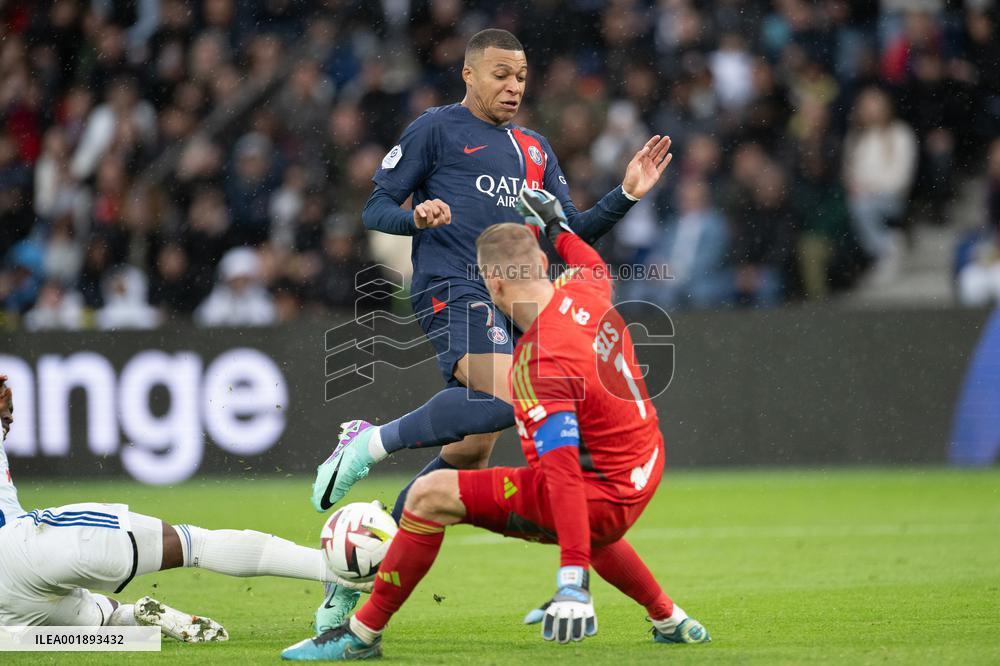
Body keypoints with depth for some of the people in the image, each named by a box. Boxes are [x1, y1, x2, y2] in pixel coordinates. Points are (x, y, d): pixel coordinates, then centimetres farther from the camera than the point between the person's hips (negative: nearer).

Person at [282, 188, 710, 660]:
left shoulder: (538, 365, -27)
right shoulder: (584, 290, -5)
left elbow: (563, 473, -34)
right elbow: (595, 265, 24)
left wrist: (572, 577, -39)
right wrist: (557, 228, 40)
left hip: (602, 497, -9)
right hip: (645, 470, 9)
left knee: (431, 493, -12)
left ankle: (362, 635, -1)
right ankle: (669, 620, 52)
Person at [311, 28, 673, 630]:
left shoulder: (534, 149, 24)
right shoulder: (437, 129, 5)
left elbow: (572, 233, 22)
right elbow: (376, 208, 4)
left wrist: (626, 196, 8)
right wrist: (417, 216, -18)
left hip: (505, 299, 7)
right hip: (451, 287, -7)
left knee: (470, 452, 2)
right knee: (504, 400, -32)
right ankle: (372, 442, -19)